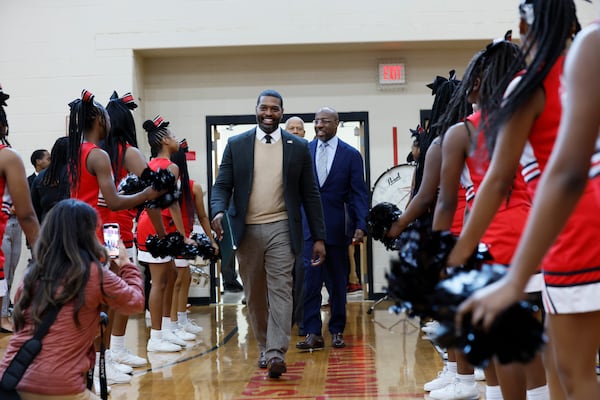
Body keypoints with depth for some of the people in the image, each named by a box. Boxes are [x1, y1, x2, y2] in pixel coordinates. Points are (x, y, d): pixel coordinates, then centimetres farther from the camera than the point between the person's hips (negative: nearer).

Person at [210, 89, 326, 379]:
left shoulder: (299, 147, 4)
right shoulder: (236, 145, 6)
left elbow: (310, 194, 5)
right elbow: (222, 185, 3)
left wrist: (319, 237, 2)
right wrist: (218, 211, -19)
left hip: (281, 228, -1)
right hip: (247, 230, 2)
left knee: (280, 290, -11)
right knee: (254, 295, 9)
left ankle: (277, 353, -15)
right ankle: (265, 348, 24)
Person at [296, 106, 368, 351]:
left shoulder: (351, 155, 2)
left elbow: (359, 193, 0)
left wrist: (360, 225, -11)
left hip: (336, 228, 0)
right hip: (308, 227, 0)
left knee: (338, 282, 8)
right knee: (309, 280, -7)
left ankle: (337, 331, 19)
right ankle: (313, 333, -4)